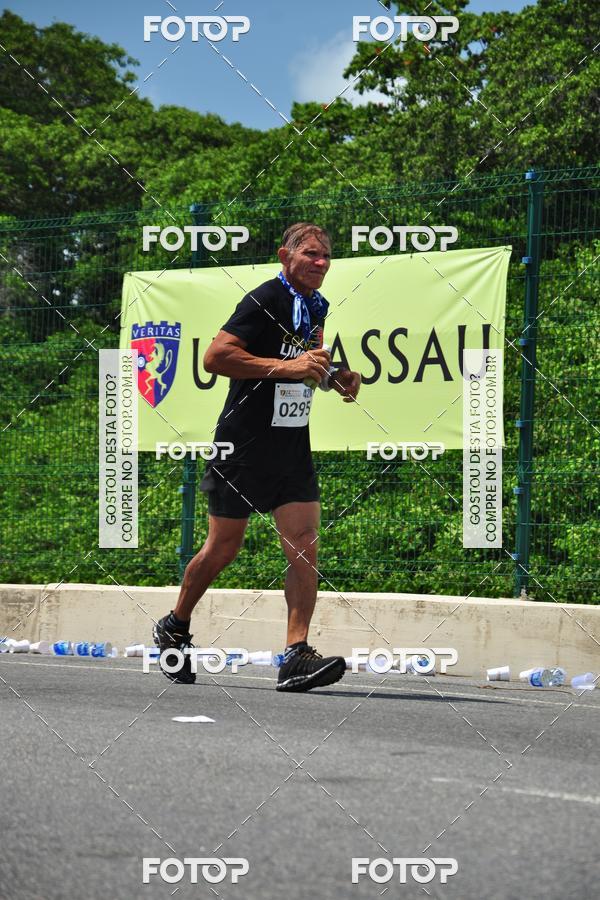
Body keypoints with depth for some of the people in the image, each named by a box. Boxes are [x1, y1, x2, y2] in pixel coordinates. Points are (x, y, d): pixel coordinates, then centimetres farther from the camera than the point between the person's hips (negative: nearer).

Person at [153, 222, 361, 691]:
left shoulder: (316, 306, 11)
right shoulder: (264, 301, -14)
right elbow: (215, 356, -23)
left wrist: (334, 376, 8)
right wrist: (286, 366, -26)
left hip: (293, 445, 6)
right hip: (244, 441, -6)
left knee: (304, 546, -8)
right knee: (223, 548, 5)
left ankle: (296, 655, -10)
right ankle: (174, 629, 28)